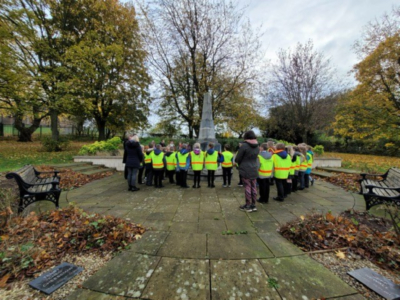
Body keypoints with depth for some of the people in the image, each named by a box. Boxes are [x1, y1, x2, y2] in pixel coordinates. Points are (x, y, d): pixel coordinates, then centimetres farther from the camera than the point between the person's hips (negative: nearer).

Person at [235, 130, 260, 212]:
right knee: (253, 187, 12)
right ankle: (253, 205, 22)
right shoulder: (257, 147, 7)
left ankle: (248, 206, 11)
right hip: (254, 170, 6)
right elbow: (255, 157, 12)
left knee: (247, 187, 2)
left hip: (245, 170, -6)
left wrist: (238, 162, 10)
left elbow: (237, 159, -10)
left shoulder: (244, 145, -14)